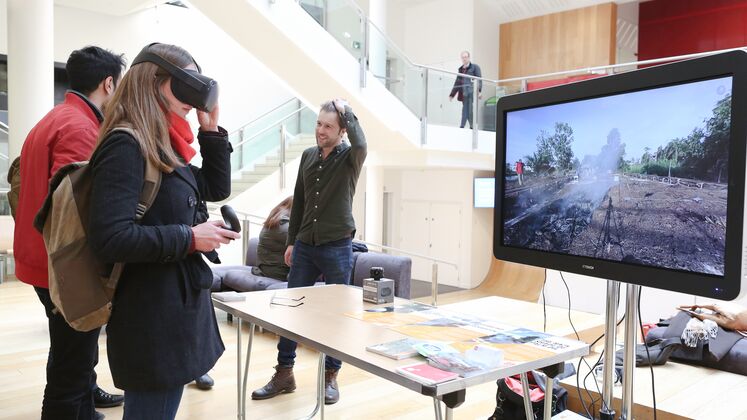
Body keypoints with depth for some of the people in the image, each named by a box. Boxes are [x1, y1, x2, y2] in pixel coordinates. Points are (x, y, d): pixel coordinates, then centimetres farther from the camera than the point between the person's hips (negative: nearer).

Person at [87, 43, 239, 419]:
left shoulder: (163, 145, 10)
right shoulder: (125, 146, -18)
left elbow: (217, 188, 18)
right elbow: (111, 238, -27)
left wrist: (211, 129, 9)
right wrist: (190, 238, -19)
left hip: (175, 306, 10)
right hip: (151, 317, -10)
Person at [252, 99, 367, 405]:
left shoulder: (349, 158, -4)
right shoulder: (308, 156, 9)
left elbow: (361, 145, -30)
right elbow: (298, 201, 13)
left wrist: (346, 111, -16)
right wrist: (291, 241, 11)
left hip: (337, 247, -4)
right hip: (305, 246, 4)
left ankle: (330, 376, 19)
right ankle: (284, 373, 19)